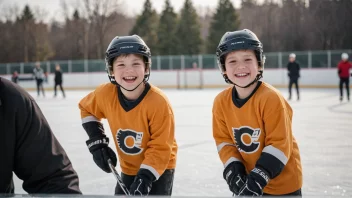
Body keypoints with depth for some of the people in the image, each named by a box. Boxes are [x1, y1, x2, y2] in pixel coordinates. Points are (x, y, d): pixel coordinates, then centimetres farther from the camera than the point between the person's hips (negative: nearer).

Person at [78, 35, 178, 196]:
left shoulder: (159, 102, -30)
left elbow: (160, 148, -25)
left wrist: (145, 177, -33)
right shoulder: (105, 94, -17)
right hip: (128, 168, 5)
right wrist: (96, 141, -3)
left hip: (160, 167, -5)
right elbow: (86, 108, 7)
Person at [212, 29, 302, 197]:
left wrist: (258, 178, -28)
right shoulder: (221, 102, -6)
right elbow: (224, 139, 1)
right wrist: (233, 170, -13)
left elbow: (279, 144, -23)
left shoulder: (271, 98, -24)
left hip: (282, 183, -5)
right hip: (248, 178, 5)